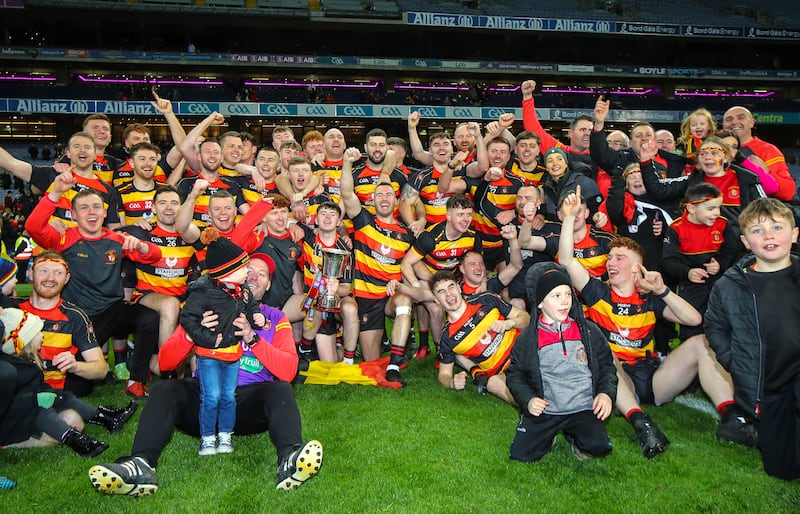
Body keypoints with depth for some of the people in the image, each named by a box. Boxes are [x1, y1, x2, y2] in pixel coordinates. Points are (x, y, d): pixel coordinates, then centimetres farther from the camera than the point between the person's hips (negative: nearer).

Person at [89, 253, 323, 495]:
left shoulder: (276, 318, 17)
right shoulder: (209, 310, 17)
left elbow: (288, 371, -1)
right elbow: (165, 362, 8)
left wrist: (253, 339, -15)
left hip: (250, 400, -1)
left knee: (281, 389, -30)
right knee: (164, 388, -24)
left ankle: (290, 459, -55)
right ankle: (141, 465, -44)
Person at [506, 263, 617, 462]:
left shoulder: (589, 331, 5)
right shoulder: (527, 339, 1)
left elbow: (606, 365, 13)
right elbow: (515, 373, 7)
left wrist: (607, 393, -4)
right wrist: (528, 399, -9)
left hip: (583, 409, 1)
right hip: (543, 410, 0)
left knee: (599, 446, -23)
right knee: (521, 454, -15)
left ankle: (574, 436, 12)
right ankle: (548, 435, 17)